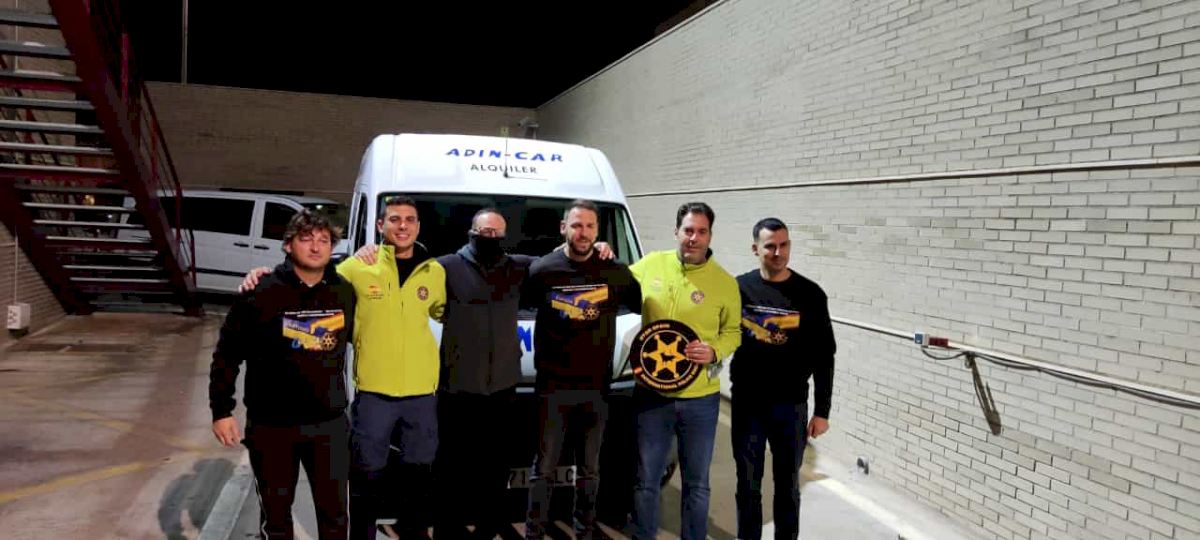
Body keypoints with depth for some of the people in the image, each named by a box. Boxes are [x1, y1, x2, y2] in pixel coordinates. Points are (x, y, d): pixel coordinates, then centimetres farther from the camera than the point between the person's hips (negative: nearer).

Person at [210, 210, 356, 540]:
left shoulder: (346, 293, -2)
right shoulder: (262, 292, -11)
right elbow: (227, 355, -6)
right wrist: (221, 410, -7)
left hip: (329, 424, 2)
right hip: (271, 426, -2)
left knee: (334, 513, 12)